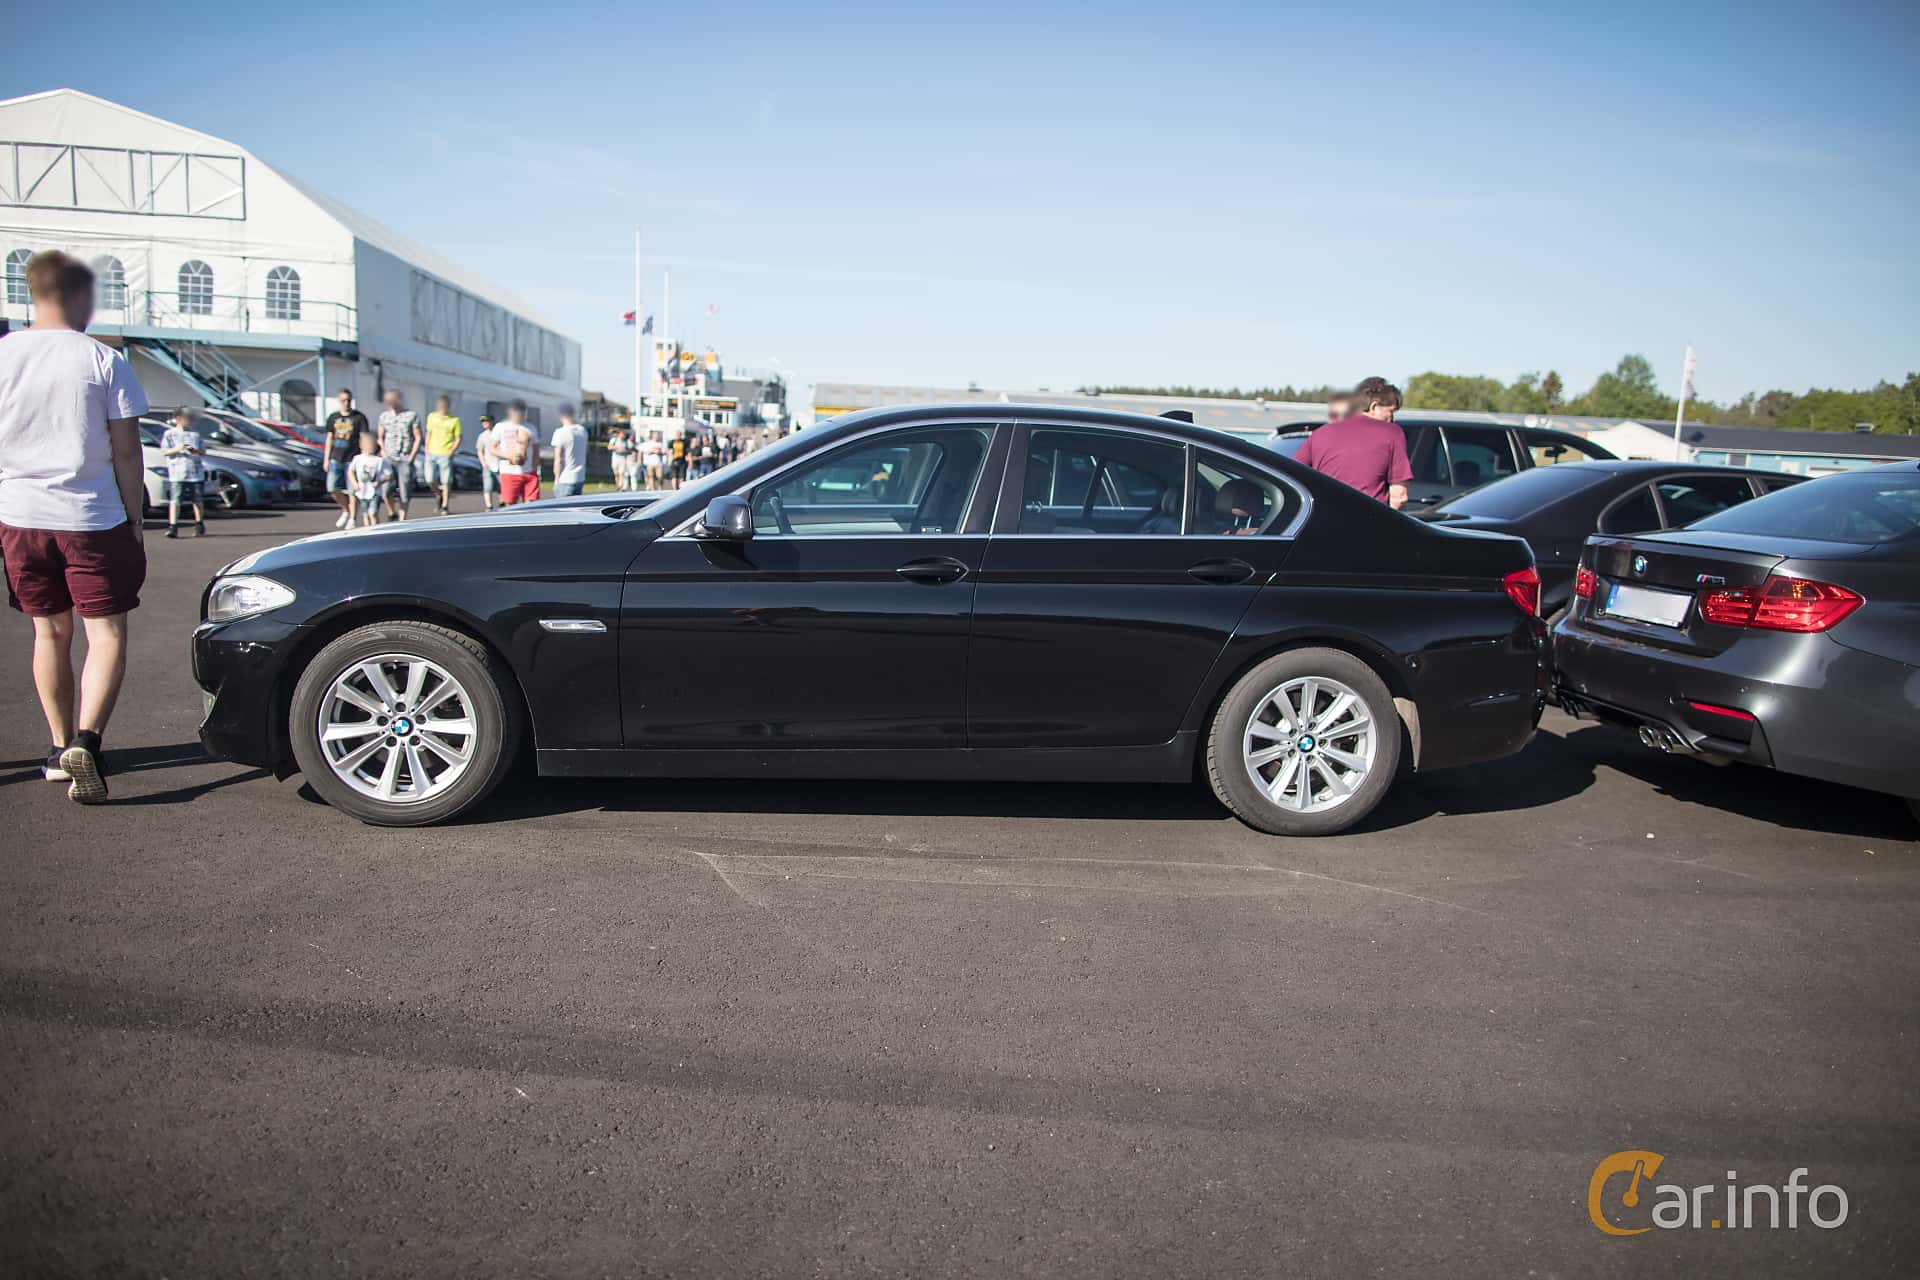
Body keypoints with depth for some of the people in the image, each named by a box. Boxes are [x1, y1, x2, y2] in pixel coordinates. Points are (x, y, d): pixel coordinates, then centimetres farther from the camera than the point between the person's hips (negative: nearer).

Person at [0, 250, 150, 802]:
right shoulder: (103, 360, -6)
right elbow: (125, 450, -6)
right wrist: (135, 517, 2)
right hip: (92, 518, -4)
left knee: (50, 632, 16)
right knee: (107, 633, 2)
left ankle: (61, 747, 23)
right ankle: (86, 740, -18)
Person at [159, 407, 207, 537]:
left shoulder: (195, 434, 15)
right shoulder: (169, 434, 6)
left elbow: (203, 451, 15)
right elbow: (164, 452, 0)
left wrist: (197, 451, -7)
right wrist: (176, 449, -17)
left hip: (195, 473, 3)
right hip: (177, 474, -3)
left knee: (197, 500, 8)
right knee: (175, 500, -9)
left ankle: (199, 524, 21)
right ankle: (173, 527, -10)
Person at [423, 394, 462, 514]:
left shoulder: (454, 420, -2)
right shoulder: (431, 417, 9)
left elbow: (458, 439, 0)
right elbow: (429, 433, 19)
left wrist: (451, 452, -11)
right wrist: (427, 448, 9)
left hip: (445, 455, -3)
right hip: (432, 454, 3)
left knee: (446, 482, -3)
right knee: (430, 480, -1)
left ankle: (444, 507, 8)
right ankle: (440, 496, 26)